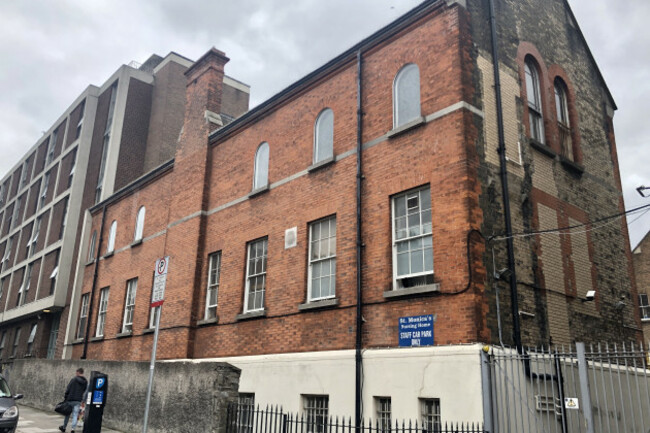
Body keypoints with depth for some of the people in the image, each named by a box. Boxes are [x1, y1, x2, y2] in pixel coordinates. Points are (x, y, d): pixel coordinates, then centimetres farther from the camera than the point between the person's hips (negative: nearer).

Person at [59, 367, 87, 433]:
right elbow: (84, 392, 9)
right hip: (78, 400, 2)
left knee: (67, 414, 13)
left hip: (70, 399, -2)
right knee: (75, 415, 4)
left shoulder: (74, 379, -7)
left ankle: (64, 427, 26)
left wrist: (65, 397, 1)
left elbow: (68, 389, -7)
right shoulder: (85, 382, 5)